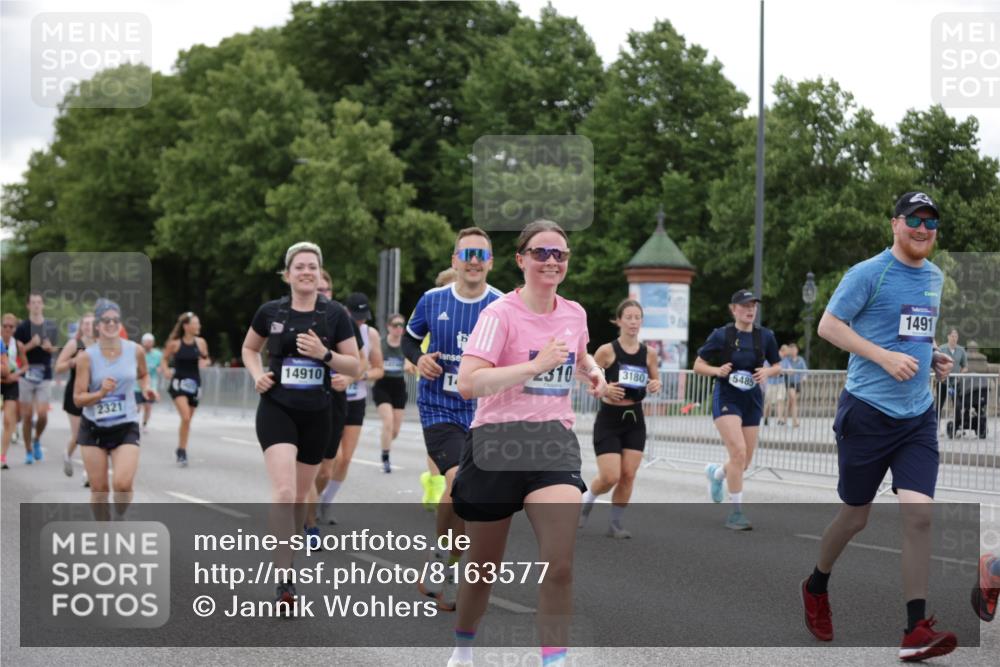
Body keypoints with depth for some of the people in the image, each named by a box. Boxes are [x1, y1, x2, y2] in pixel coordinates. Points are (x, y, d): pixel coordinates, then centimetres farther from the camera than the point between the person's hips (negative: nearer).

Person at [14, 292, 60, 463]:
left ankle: (37, 440, 20)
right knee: (27, 416, 2)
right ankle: (29, 451, 12)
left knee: (42, 414, -8)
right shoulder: (22, 327, -1)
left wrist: (49, 347, -8)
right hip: (26, 375, -1)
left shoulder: (50, 326, 7)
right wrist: (31, 344, -20)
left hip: (45, 376, 1)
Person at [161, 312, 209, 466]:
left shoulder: (200, 342, 0)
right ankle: (182, 451, -7)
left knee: (188, 420, 11)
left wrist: (204, 362, -10)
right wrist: (165, 371, -13)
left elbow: (206, 359, 13)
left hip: (194, 383, 4)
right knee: (185, 417, -19)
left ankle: (181, 450, 28)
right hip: (178, 383, -4)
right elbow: (164, 359, 6)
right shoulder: (175, 344, -7)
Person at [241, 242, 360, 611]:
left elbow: (354, 365, 1)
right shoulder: (270, 312, -1)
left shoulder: (335, 314, -1)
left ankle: (286, 556, 35)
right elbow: (249, 348, 17)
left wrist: (325, 354, -16)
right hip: (277, 410, -2)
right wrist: (257, 374, -2)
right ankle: (284, 582, -19)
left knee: (300, 495, 13)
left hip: (316, 414, 2)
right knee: (284, 491, -18)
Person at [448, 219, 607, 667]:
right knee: (484, 566, 11)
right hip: (497, 444, -3)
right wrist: (535, 365, -26)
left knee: (559, 565, -16)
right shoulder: (500, 313, -11)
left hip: (554, 443, 3)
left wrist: (592, 372, 9)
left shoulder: (574, 314, 7)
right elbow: (467, 384, -23)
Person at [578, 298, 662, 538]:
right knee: (610, 477, -9)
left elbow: (656, 381, 15)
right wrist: (604, 389, -23)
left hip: (635, 419, 4)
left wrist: (655, 386, -8)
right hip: (608, 419, -4)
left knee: (628, 475, -1)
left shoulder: (649, 353, 2)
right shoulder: (607, 351, -9)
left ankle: (615, 523, 14)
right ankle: (588, 499, 23)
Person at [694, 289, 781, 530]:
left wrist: (767, 372, -8)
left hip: (752, 401, 4)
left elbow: (777, 366, 14)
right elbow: (698, 366, 0)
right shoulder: (721, 335, -6)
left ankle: (716, 472, 44)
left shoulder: (765, 336, 2)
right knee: (738, 452, -20)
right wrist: (717, 370, -19)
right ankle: (736, 512, -12)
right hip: (726, 398, -4)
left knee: (744, 462, 8)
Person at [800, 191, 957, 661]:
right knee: (855, 517, 7)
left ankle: (915, 632, -8)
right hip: (868, 411, -5)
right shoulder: (868, 273, -9)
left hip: (918, 415, 5)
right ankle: (816, 587, 36)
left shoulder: (935, 278, 12)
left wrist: (933, 359, 7)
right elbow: (828, 325, -11)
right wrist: (885, 357, -19)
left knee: (919, 515, -10)